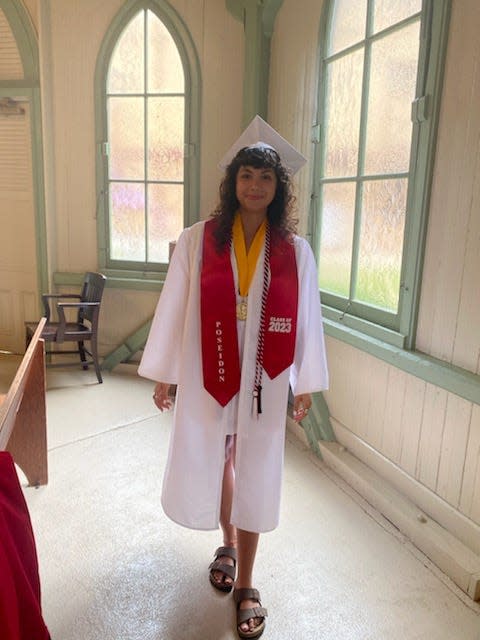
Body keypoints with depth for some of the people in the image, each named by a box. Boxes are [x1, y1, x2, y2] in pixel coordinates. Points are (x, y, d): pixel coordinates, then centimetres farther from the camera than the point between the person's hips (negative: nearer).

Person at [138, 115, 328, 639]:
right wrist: (163, 374, 1)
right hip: (207, 374, 1)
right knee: (209, 463, 14)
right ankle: (228, 542, 45)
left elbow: (305, 319, 1)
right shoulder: (197, 241, -5)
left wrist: (305, 384, 2)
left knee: (254, 473, 9)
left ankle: (245, 584, 28)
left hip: (263, 378, 0)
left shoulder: (295, 251, -3)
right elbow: (173, 309, -2)